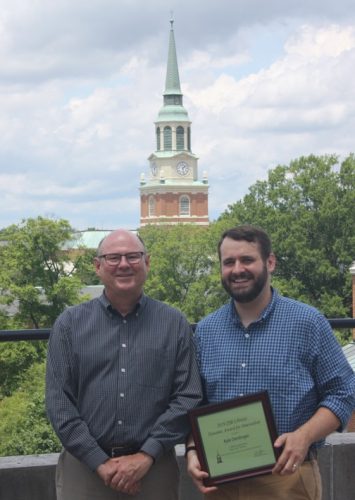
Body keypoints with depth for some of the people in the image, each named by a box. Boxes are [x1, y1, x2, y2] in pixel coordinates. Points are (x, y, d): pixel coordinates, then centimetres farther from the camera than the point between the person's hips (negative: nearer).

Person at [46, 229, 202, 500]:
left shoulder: (174, 324, 3)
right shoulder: (69, 324, 2)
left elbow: (188, 397, -2)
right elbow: (59, 403, -2)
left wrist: (146, 456, -11)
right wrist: (101, 463, -10)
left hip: (153, 466, 0)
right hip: (85, 467, 0)